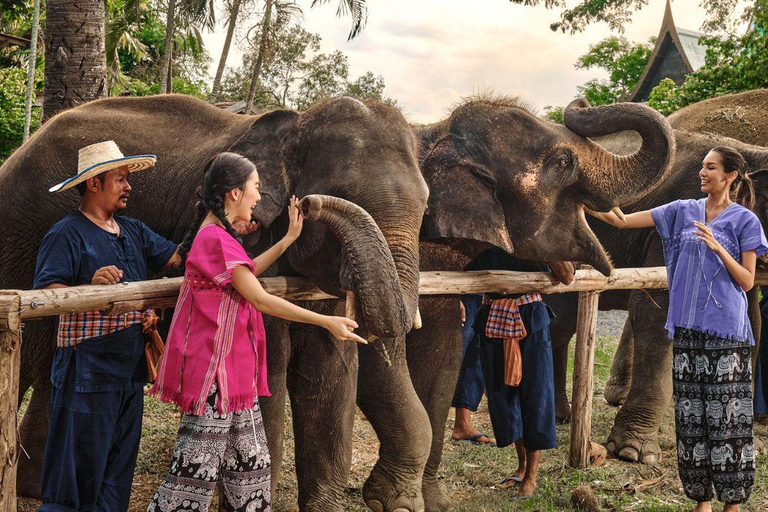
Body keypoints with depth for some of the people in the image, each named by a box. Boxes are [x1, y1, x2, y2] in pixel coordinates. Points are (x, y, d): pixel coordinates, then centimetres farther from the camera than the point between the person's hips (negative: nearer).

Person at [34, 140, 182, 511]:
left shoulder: (134, 232, 16)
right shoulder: (67, 234, -8)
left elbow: (177, 258, 17)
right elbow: (44, 295, -16)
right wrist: (91, 286, -32)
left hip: (130, 370, 8)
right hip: (87, 371, -8)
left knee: (118, 467, 13)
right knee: (78, 466, -4)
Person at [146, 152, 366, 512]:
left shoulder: (217, 235, 14)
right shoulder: (217, 239, -17)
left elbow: (246, 275, 23)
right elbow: (259, 299, -18)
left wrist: (290, 238, 23)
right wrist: (326, 321, -14)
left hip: (235, 368, 10)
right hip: (214, 369, -10)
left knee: (249, 464, 14)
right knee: (196, 467, -5)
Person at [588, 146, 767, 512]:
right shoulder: (684, 211, 10)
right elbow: (622, 220, 6)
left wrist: (717, 247, -16)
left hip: (725, 330, -4)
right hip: (686, 327, 4)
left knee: (727, 416, -3)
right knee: (690, 416, 5)